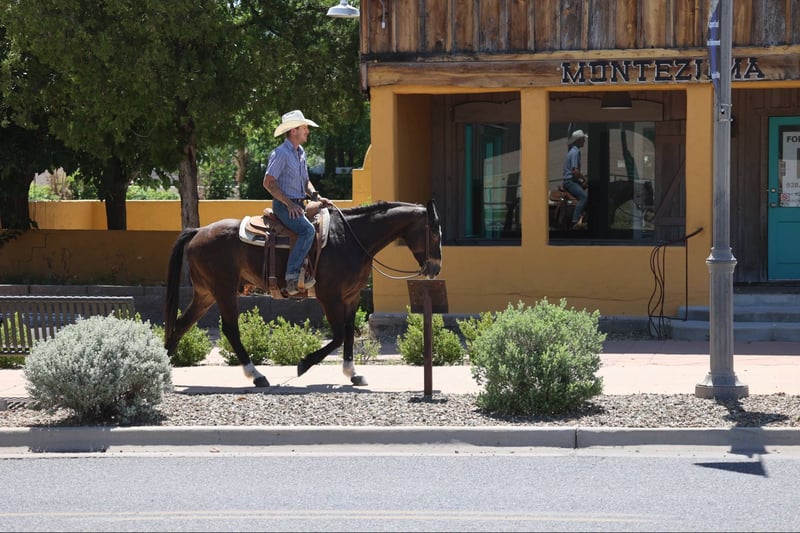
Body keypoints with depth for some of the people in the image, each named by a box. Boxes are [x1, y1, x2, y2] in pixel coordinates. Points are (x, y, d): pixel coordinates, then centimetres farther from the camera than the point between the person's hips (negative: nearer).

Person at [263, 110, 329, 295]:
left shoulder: (301, 153, 17)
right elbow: (268, 183, -16)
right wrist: (289, 203, -19)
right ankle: (292, 276, -30)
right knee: (307, 230, -29)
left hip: (299, 205, 9)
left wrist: (316, 196, 8)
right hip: (284, 206, -9)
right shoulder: (281, 153, -11)